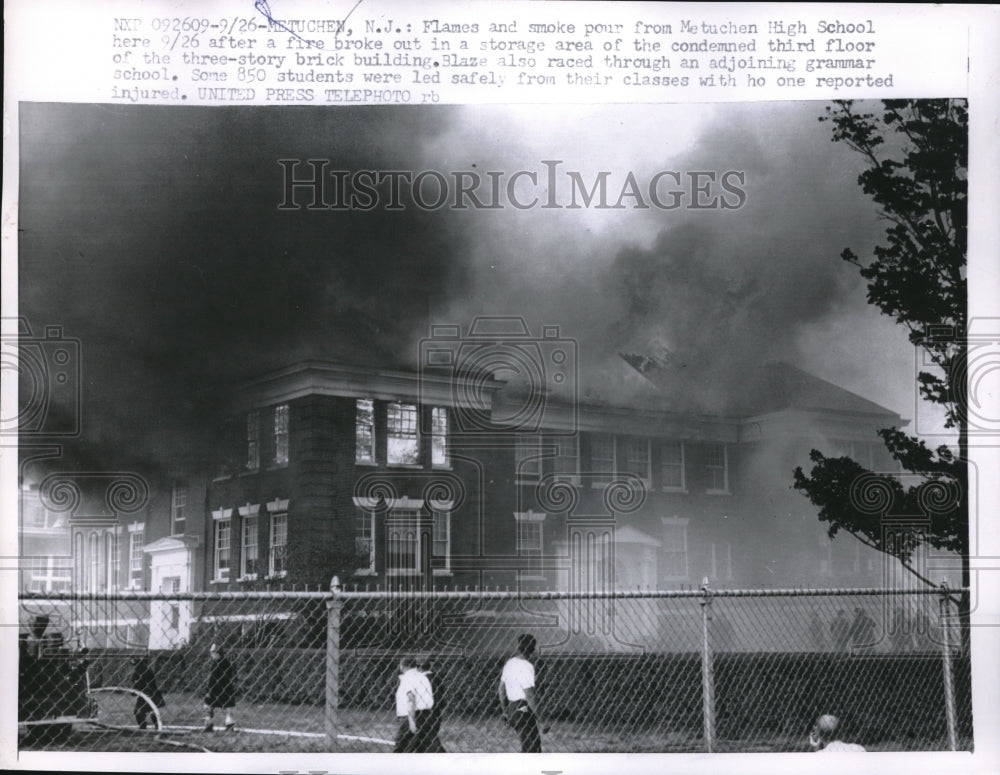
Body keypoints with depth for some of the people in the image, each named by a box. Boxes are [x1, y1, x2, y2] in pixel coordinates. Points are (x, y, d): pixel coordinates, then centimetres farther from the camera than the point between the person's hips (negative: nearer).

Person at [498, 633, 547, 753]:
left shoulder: (509, 663, 11)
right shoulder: (526, 666, -18)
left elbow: (501, 689, 19)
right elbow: (529, 695, -22)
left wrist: (505, 710, 27)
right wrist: (539, 716, -17)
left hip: (512, 707, 9)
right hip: (524, 710, -9)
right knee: (530, 747, -5)